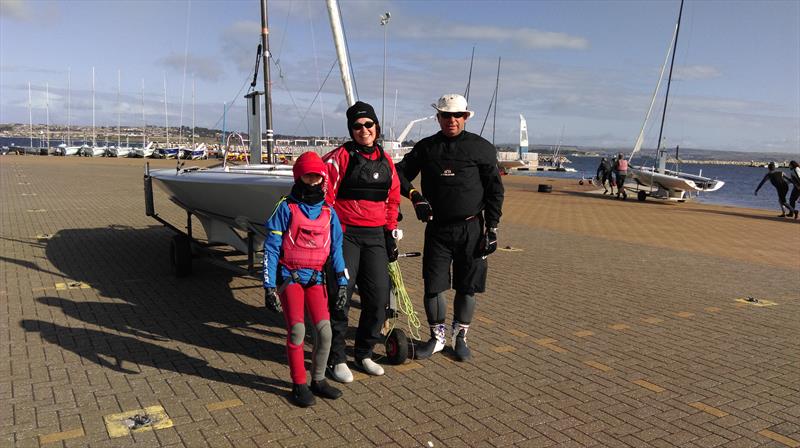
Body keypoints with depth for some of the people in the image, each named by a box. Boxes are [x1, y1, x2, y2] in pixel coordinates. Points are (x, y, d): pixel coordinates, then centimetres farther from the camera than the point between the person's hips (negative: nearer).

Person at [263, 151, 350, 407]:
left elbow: (336, 249, 11)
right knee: (297, 329, -9)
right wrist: (269, 287, -10)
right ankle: (299, 385, 8)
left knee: (324, 329, -3)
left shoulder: (328, 212, 8)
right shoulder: (286, 208, -3)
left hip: (316, 278, 3)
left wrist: (341, 283, 4)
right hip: (290, 277, -3)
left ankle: (318, 380, 17)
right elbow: (271, 248, -5)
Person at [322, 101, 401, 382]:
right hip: (345, 235, -5)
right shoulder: (340, 157, -6)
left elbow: (392, 200, 20)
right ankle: (336, 359, 14)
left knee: (379, 297, 5)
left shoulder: (385, 161, 12)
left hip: (375, 236, 5)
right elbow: (323, 197, -7)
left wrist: (391, 235, 16)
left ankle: (364, 353, 25)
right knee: (340, 296, -3)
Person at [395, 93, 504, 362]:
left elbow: (495, 190, 3)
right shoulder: (426, 147, 7)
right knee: (432, 286, 2)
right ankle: (437, 338, 21)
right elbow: (400, 173, 10)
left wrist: (492, 228, -3)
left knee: (467, 287, 6)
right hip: (437, 228, 2)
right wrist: (415, 196, -9)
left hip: (471, 229, -1)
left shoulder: (481, 148, 1)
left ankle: (460, 338, 24)